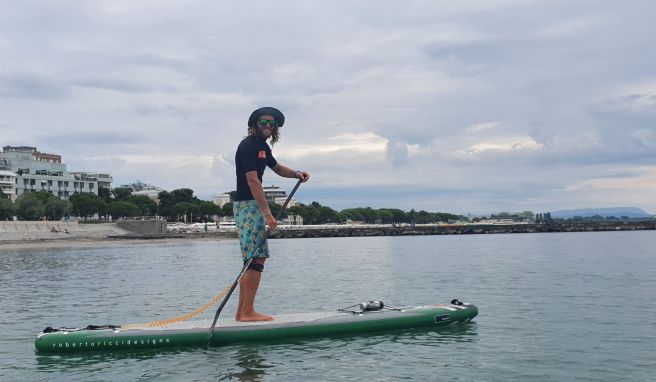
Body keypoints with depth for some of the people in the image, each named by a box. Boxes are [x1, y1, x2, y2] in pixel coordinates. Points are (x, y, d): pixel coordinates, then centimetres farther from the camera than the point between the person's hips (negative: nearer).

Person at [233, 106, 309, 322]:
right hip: (248, 206, -10)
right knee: (256, 259, -12)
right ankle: (248, 312, -8)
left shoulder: (262, 146, 17)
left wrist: (296, 174, 14)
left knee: (254, 259, 10)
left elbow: (277, 167, 34)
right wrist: (267, 213, -25)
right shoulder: (248, 145, -13)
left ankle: (242, 312, 14)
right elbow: (253, 181, -21)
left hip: (254, 206, 10)